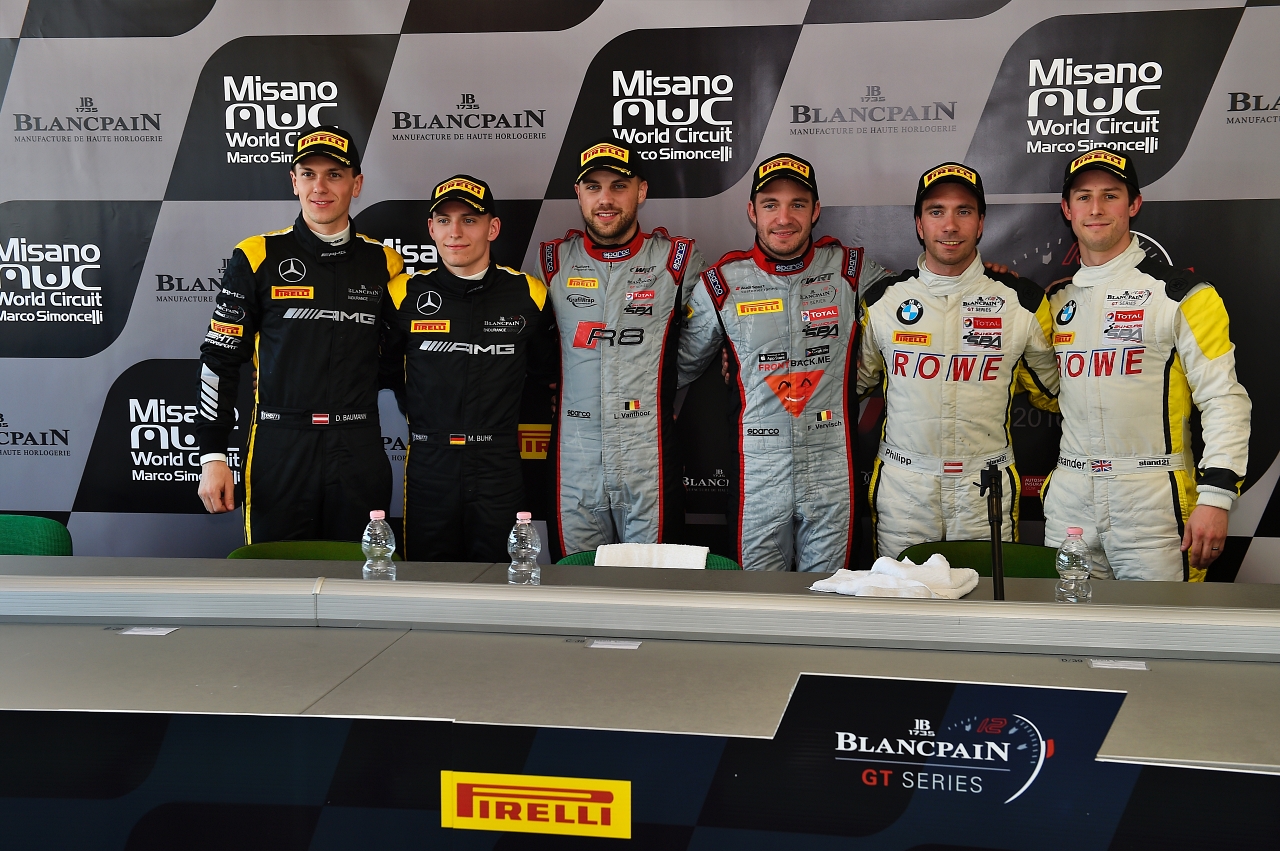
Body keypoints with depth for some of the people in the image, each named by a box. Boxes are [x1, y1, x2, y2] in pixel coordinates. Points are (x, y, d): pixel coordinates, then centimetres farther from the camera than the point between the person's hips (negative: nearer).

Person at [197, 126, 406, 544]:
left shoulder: (384, 263, 7)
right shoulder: (257, 257, 0)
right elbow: (219, 360, 1)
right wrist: (212, 456, -3)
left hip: (359, 451, 2)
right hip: (279, 449, -2)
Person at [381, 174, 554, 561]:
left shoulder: (528, 293, -1)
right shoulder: (405, 294, 0)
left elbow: (547, 367, 15)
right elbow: (388, 370, 16)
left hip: (499, 471, 0)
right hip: (428, 468, 1)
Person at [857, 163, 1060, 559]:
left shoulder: (1022, 300, 1)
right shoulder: (882, 300, 3)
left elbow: (1052, 385, 15)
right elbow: (854, 380, 15)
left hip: (987, 487, 0)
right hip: (902, 486, 1)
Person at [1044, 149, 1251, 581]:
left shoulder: (1182, 293, -4)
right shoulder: (1058, 300, 12)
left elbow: (1224, 400, -8)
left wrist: (1215, 498, -16)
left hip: (1153, 500, -4)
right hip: (1069, 498, 5)